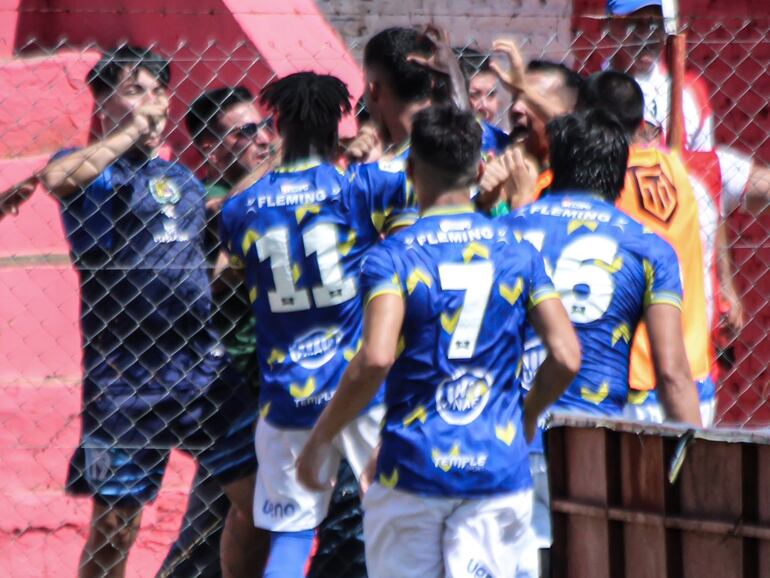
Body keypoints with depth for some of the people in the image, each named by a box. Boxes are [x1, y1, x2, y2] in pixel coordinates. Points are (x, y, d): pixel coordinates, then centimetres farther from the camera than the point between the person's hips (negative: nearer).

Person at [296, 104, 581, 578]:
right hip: (500, 465, 2)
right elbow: (567, 357, -1)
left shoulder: (393, 257, -5)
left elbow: (376, 358, -20)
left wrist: (321, 439, -9)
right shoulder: (519, 254, 5)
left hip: (413, 467, -2)